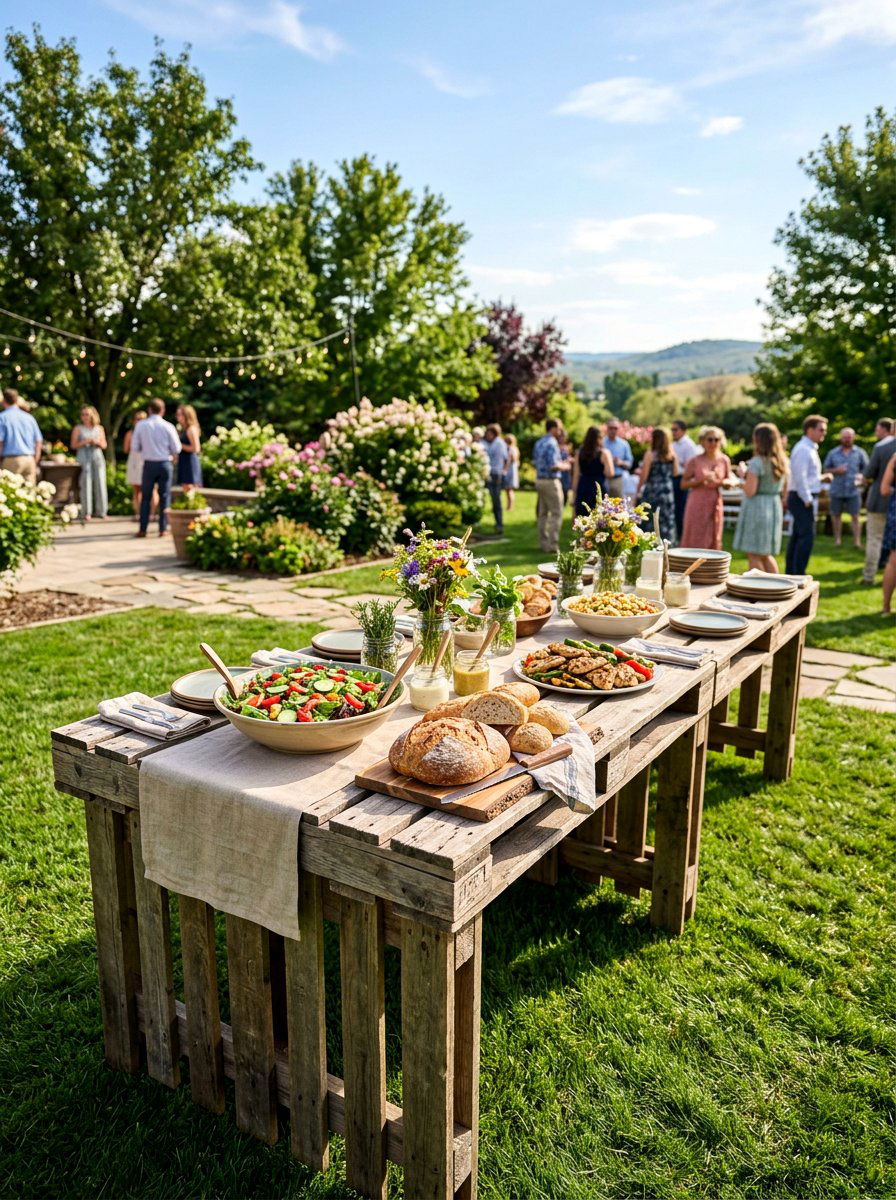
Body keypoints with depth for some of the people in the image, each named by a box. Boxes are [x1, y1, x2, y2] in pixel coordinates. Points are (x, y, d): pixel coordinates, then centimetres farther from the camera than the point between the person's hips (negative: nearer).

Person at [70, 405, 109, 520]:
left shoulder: (99, 428, 12)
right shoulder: (78, 429, 5)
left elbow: (104, 445, 12)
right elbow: (73, 445, 2)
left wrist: (97, 442, -8)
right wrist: (84, 442, -12)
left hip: (97, 456, 2)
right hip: (84, 458, -2)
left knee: (100, 483, -2)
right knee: (86, 484, -7)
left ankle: (102, 512, 3)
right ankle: (86, 513, -5)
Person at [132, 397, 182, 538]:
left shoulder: (141, 425, -3)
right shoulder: (168, 426, -6)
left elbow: (135, 447, 0)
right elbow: (177, 449, -4)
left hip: (149, 464, 1)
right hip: (165, 463, -1)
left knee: (145, 497, 9)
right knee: (164, 497, 6)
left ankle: (143, 529, 9)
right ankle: (163, 529, 5)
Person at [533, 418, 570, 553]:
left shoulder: (539, 443, 11)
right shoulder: (552, 444, -16)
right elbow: (554, 466, -24)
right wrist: (564, 466, -3)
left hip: (539, 480, 9)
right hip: (551, 481, -9)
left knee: (543, 513, 13)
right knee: (556, 513, -4)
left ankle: (543, 543, 18)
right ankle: (552, 545, -8)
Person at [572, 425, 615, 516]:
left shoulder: (579, 454, 8)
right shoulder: (604, 453, -2)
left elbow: (576, 476, 7)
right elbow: (610, 474, -7)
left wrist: (574, 495, 11)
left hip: (582, 489, 4)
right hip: (599, 488, -4)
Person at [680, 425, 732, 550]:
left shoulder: (724, 460, 4)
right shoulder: (695, 461, -3)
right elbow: (684, 484, -4)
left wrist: (719, 481, -8)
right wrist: (701, 479, -17)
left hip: (715, 504, 3)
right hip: (697, 504, -3)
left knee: (713, 542, 5)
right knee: (694, 541, -2)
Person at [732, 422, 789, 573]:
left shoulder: (756, 462, -16)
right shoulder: (782, 461, 7)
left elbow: (750, 491, -19)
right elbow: (783, 487, 16)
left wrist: (743, 475, -4)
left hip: (757, 508, -8)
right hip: (775, 506, 8)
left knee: (754, 555, 2)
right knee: (766, 554, 19)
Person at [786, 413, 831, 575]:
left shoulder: (810, 448, 17)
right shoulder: (803, 449, -15)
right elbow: (799, 478, -21)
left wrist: (821, 478, 10)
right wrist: (808, 500, -20)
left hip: (806, 499, 10)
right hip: (802, 499, -10)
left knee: (797, 537, 13)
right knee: (807, 537, -14)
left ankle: (791, 574, 19)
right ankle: (798, 575, -13)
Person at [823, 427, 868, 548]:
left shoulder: (860, 452, 7)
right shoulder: (833, 453, 8)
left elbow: (866, 468, 10)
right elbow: (825, 468, 9)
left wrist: (862, 476, -11)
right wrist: (835, 470, -10)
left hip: (853, 490, -1)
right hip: (837, 490, 1)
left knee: (855, 516, -6)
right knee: (836, 515, 6)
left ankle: (857, 541, -6)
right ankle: (838, 539, 17)